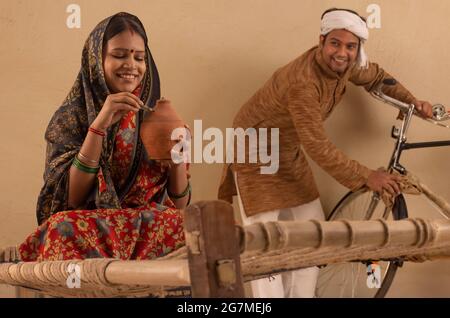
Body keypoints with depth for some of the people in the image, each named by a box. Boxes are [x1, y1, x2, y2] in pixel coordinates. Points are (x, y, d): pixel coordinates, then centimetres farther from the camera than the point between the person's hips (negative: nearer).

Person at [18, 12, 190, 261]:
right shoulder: (71, 116, 3)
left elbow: (179, 204, 8)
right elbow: (70, 198, -10)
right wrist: (98, 125, -17)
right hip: (89, 232, -2)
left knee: (183, 224, -32)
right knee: (63, 226, -35)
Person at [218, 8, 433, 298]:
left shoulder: (346, 64, -11)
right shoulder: (303, 82, -35)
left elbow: (375, 76, 14)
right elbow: (319, 147, -33)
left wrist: (413, 101, 4)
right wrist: (365, 177, -27)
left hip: (290, 155, 8)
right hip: (256, 156, -8)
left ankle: (300, 293, 22)